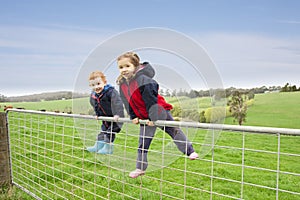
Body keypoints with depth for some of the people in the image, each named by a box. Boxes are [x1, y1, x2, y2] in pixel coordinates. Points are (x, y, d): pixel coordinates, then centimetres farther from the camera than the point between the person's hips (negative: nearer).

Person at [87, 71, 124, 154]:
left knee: (110, 132, -7)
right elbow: (95, 106, 16)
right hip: (105, 118, 8)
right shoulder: (93, 95, -1)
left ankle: (108, 148, 4)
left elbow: (117, 103, -33)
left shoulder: (111, 92, -26)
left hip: (115, 118, -7)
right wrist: (97, 115, 13)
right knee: (103, 131, 15)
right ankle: (98, 146, 25)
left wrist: (117, 114, -38)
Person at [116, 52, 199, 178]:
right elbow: (128, 103, 7)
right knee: (142, 144, 10)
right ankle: (140, 168, 21)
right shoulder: (122, 84, -2)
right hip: (144, 118, 6)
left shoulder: (143, 80, -24)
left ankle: (190, 151, 27)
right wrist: (133, 117, 1)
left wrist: (152, 117, -24)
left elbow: (150, 99, -25)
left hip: (159, 113, -6)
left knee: (174, 132, 9)